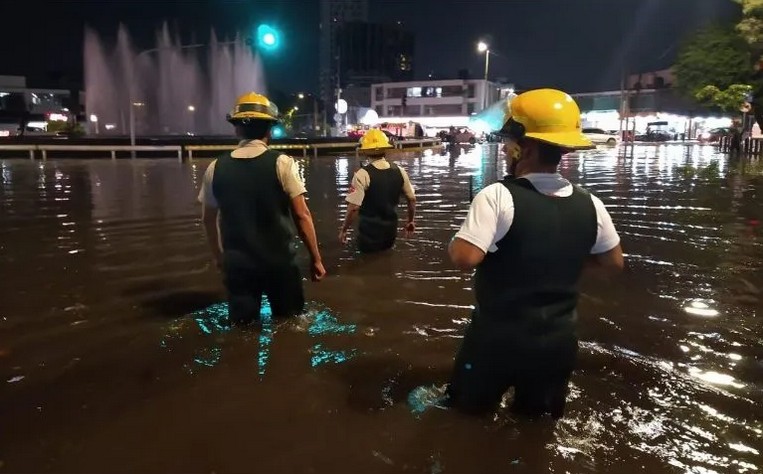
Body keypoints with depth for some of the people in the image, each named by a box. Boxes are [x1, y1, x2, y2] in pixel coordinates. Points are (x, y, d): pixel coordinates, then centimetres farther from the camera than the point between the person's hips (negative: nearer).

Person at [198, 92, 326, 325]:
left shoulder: (216, 168, 0)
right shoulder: (282, 163, -10)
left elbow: (208, 219, 10)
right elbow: (302, 215, -11)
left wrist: (218, 256, 26)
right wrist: (315, 258, -1)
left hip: (237, 263, 3)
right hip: (280, 261, -2)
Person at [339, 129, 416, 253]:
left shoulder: (363, 175, -17)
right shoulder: (399, 171, -3)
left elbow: (353, 207, -20)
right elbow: (412, 199, 5)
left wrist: (344, 229, -7)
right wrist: (410, 221, 20)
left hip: (370, 231, -4)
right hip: (391, 229, 4)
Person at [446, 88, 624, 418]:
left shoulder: (498, 196, -22)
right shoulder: (589, 205, -5)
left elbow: (465, 258, -31)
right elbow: (613, 264, 6)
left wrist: (453, 242, -9)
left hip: (497, 338, -4)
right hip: (558, 342, 5)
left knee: (467, 415, 21)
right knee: (538, 422, 26)